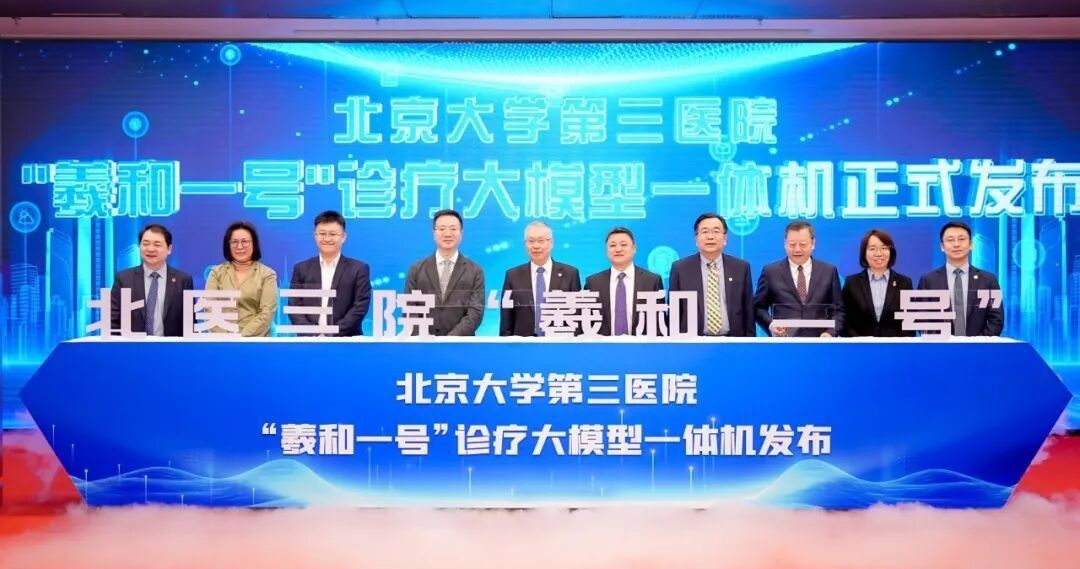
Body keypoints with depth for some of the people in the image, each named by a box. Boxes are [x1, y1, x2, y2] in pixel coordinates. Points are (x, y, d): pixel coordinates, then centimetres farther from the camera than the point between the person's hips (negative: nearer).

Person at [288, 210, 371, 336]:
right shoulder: (301, 269, 14)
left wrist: (334, 333, -11)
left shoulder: (359, 269, 7)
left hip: (345, 340, -1)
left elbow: (360, 306, -1)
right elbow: (294, 306, 7)